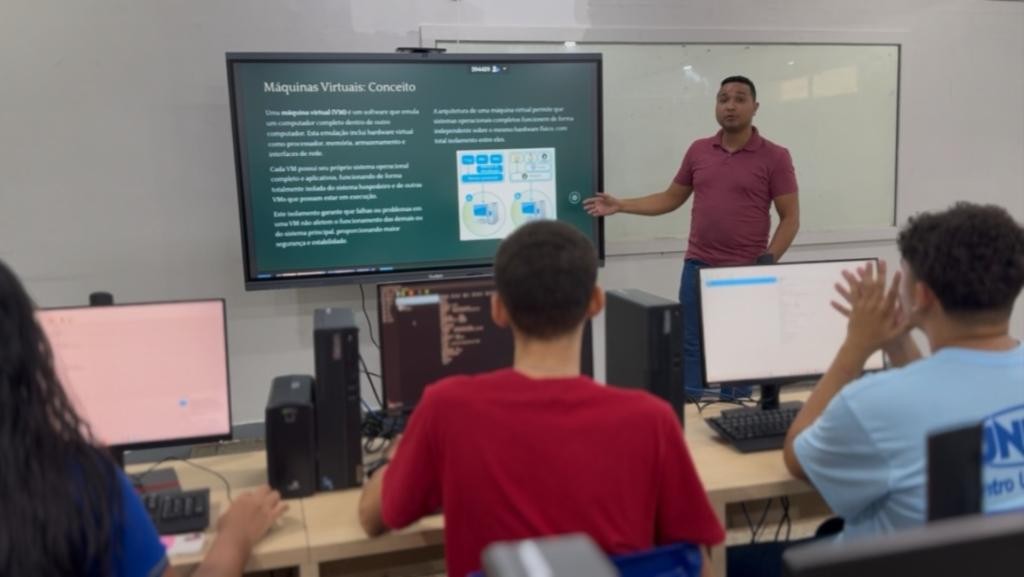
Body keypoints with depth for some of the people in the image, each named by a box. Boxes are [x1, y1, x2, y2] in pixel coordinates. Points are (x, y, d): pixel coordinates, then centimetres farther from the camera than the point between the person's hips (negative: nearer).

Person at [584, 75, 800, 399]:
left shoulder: (775, 157, -2)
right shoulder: (698, 151, 9)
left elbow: (790, 218, -3)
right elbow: (670, 199, 16)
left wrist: (768, 262, -14)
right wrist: (619, 206, 8)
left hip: (746, 274, -3)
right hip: (697, 268, 3)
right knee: (691, 349, 5)